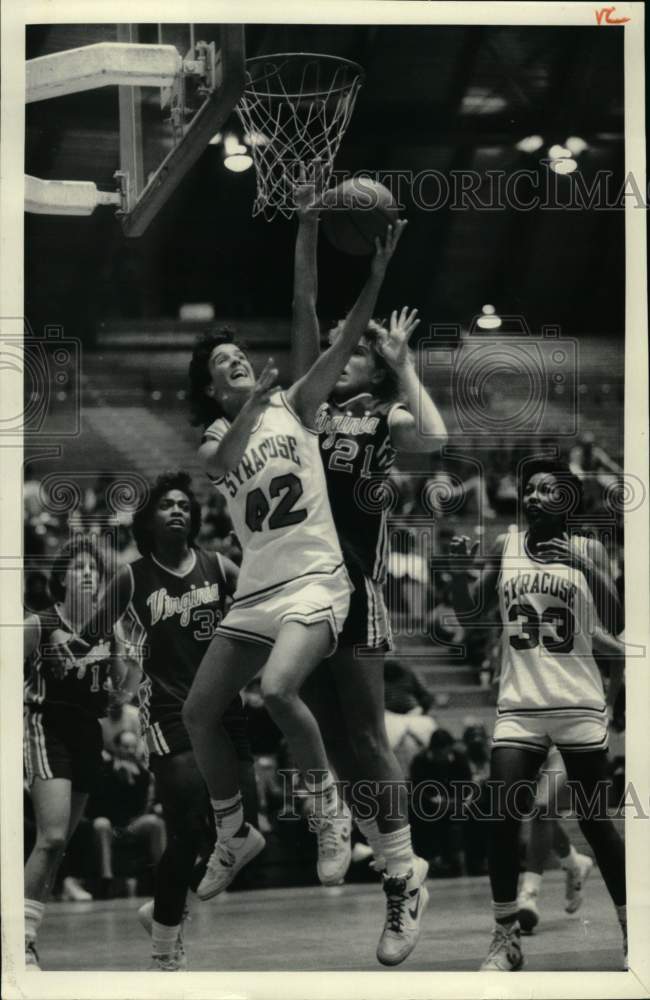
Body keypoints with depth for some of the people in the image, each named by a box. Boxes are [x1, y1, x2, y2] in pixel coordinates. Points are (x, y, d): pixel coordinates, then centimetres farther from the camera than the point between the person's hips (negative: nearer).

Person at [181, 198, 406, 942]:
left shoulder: (293, 406, 4)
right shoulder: (216, 435, 8)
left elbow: (342, 345, -10)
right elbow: (218, 464, -17)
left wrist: (377, 274, -22)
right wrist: (249, 410, -31)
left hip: (315, 580, -5)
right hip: (255, 590, 5)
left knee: (277, 690, -29)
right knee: (199, 712, 4)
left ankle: (328, 810, -8)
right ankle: (233, 838, 22)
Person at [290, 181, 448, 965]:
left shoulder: (387, 419, 0)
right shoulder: (313, 401, 12)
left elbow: (436, 439, -23)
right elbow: (303, 308, 6)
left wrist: (403, 362, -15)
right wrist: (307, 227, -1)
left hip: (353, 589, -5)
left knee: (364, 742, -3)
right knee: (333, 740, 8)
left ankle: (402, 881, 6)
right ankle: (395, 864, 18)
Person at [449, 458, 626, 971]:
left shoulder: (589, 550, 1)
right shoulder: (506, 546, 7)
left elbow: (615, 621, -8)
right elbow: (470, 610, 7)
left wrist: (583, 566, -22)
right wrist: (460, 565, -12)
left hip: (578, 703, -2)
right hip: (519, 704, 2)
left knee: (595, 821, 2)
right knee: (501, 819, -9)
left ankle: (631, 931, 15)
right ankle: (506, 938, 1)